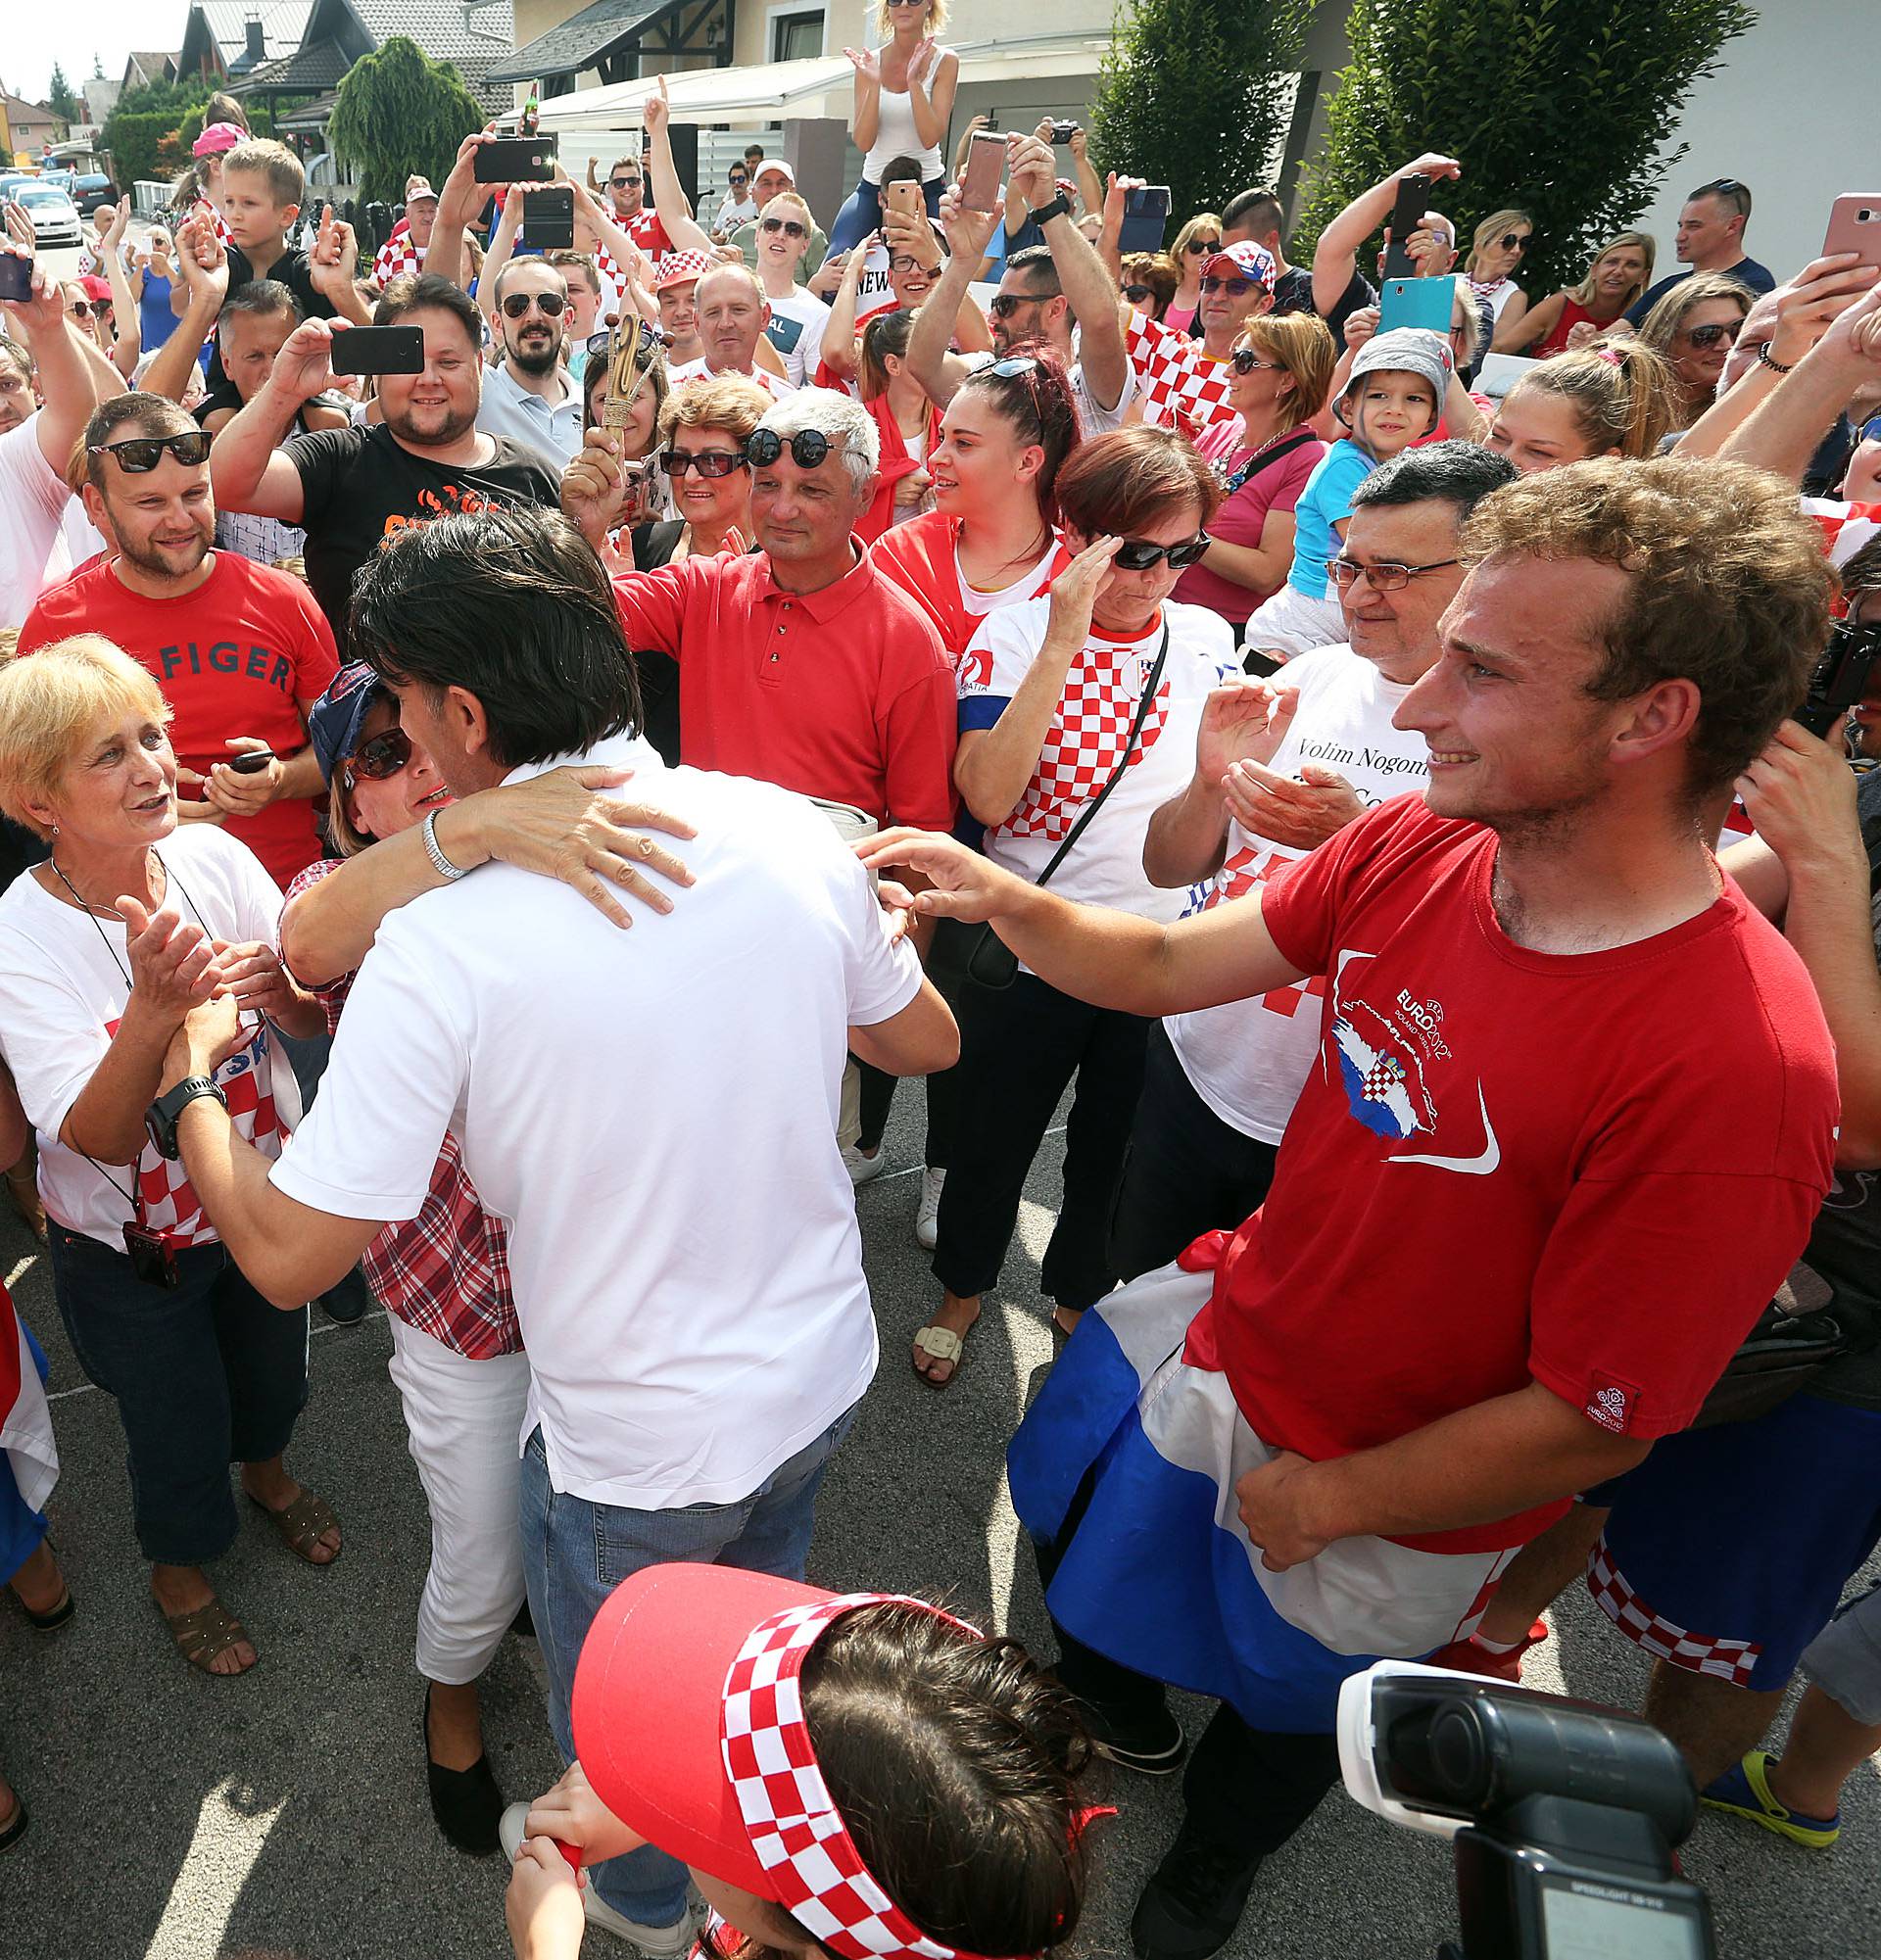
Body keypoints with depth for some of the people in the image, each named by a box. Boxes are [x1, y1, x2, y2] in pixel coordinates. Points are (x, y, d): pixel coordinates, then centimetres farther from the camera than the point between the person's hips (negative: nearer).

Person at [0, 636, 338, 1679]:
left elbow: (314, 1015, -10)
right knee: (176, 1424, 19)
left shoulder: (213, 856, -17)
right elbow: (100, 1138, -30)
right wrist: (154, 1006, -46)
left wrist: (268, 982, -33)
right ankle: (178, 1569, 51)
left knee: (271, 1370, 28)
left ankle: (266, 1472, 62)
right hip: (129, 1249, -3)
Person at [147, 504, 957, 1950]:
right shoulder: (791, 830, -15)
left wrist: (190, 1065, -3)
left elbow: (288, 1255, -20)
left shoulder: (439, 953, -29)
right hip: (825, 1367, 5)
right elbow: (927, 1041, 1)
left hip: (637, 1451, -5)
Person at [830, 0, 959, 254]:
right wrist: (874, 84, -18)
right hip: (873, 185, 1)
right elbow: (863, 142, -7)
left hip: (927, 187, -1)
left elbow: (931, 138, -14)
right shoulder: (869, 63, 2)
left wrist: (913, 80, -22)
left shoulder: (945, 61, -3)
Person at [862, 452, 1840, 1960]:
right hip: (1212, 1332, 5)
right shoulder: (1414, 853, -17)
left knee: (1282, 1709, 27)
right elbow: (1168, 967, -6)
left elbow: (1593, 1423, -26)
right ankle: (1120, 1711, 66)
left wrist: (1330, 1498, -14)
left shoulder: (1734, 1062, -35)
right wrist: (1000, 895, -22)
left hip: (1378, 1514, -4)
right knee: (1066, 1526, 29)